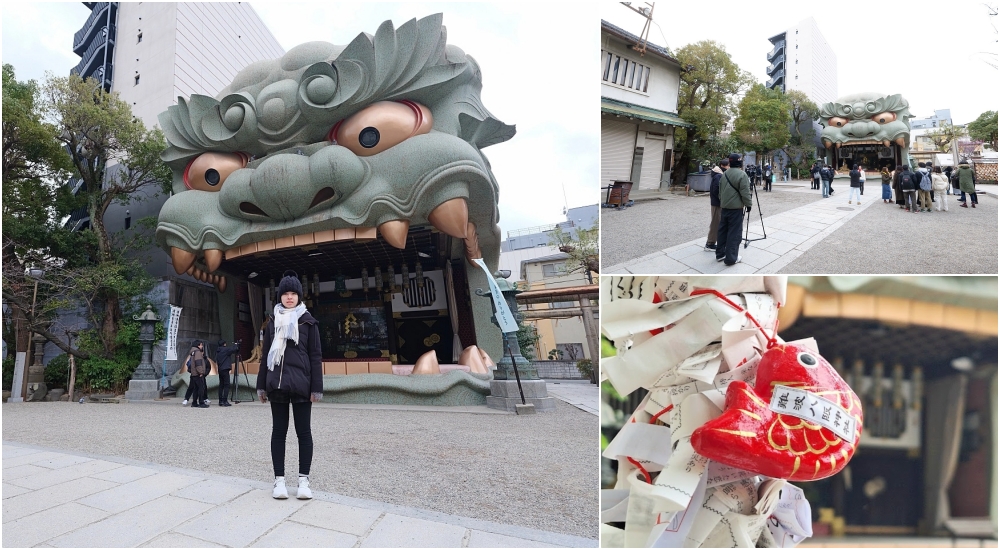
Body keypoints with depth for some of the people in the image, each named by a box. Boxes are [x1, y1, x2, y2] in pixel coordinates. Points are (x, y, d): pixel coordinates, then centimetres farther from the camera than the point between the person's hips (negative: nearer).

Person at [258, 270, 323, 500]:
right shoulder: (273, 322, 11)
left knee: (303, 431, 2)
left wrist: (316, 388, -6)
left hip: (301, 384, -2)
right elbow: (265, 355, 12)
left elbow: (315, 356, 0)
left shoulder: (308, 322, 2)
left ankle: (303, 479, 9)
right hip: (277, 384, 3)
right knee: (278, 431, 6)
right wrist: (262, 385, 7)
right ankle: (279, 479, 12)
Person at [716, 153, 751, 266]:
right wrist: (748, 204, -5)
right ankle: (731, 258, -2)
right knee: (734, 233, -4)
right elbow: (745, 192, -15)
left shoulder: (724, 174, 10)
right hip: (736, 207, -7)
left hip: (724, 207, 8)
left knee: (723, 230, 14)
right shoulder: (742, 174, -14)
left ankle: (720, 254, 20)